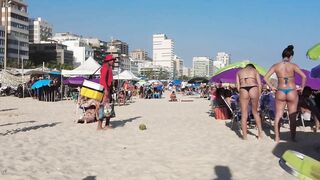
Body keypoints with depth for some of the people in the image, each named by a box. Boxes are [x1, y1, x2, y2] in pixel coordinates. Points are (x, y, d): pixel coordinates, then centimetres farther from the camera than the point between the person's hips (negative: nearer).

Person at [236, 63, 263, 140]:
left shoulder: (239, 72, 27)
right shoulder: (255, 71, 25)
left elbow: (238, 86, 16)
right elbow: (259, 85, 13)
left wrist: (241, 94, 22)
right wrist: (258, 96, 17)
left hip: (243, 90, 0)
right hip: (254, 88, 0)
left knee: (244, 115, 6)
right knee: (255, 112, 20)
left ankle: (244, 136, 10)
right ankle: (260, 132, 15)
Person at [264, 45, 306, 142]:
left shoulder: (276, 66, -1)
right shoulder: (293, 66, -6)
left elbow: (265, 77, -6)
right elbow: (304, 77, -14)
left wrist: (271, 87, 2)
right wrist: (302, 87, -2)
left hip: (280, 92, 1)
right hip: (292, 92, -1)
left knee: (278, 116, 10)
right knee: (292, 117, 10)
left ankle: (277, 137, 13)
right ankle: (293, 137, 17)